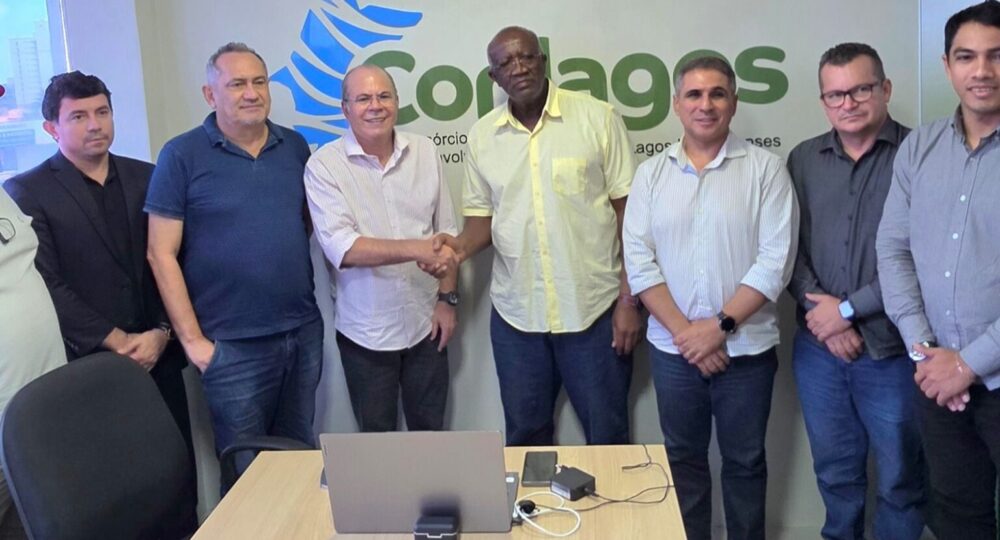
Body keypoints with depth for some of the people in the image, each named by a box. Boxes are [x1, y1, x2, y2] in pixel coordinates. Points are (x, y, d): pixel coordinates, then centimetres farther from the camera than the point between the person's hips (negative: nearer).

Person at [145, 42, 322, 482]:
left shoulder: (295, 146, 6)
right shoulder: (182, 156, -6)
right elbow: (162, 254, -7)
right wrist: (192, 339, -10)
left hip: (304, 333, 4)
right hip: (233, 346, -4)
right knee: (245, 469, 8)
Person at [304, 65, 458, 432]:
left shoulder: (424, 151, 2)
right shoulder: (324, 165, -9)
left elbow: (447, 233, 7)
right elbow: (341, 247, -20)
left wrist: (447, 298, 2)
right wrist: (417, 248, -28)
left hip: (426, 324, 3)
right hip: (365, 332, -2)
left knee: (431, 434, 16)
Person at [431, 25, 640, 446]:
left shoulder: (597, 118, -6)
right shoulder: (482, 135, 5)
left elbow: (627, 210, -4)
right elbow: (482, 216, 12)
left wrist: (629, 300, -6)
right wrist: (461, 246, -11)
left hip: (595, 309, -3)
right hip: (515, 314, 3)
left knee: (608, 438, 9)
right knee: (525, 439, 14)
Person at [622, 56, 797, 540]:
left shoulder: (765, 168, -4)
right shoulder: (650, 174, 4)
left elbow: (775, 260, -10)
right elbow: (639, 262, -2)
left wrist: (721, 325, -15)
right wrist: (684, 331, -11)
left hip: (746, 349, -2)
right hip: (673, 349, 2)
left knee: (744, 462, 12)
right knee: (683, 458, 15)